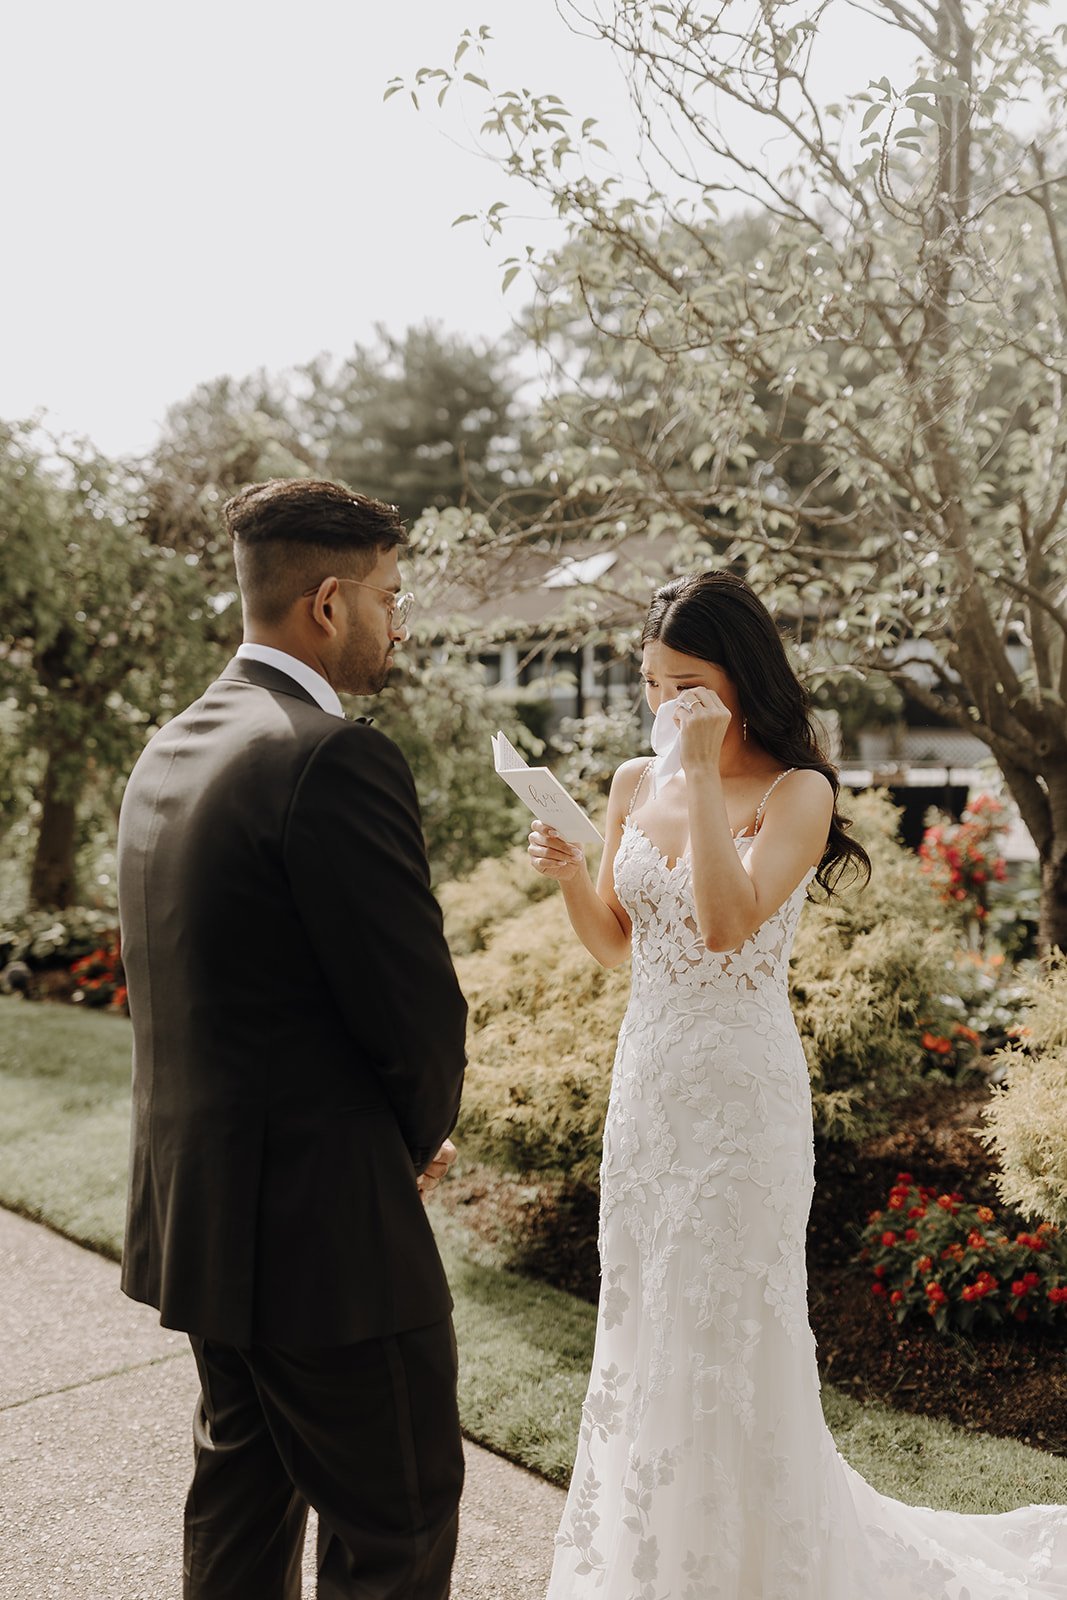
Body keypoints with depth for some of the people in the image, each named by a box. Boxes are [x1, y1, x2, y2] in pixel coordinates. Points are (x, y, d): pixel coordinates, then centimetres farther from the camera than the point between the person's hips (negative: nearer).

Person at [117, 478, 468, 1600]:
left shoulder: (168, 751, 7)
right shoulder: (333, 758, -21)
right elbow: (417, 1004, -20)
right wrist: (421, 1138, 3)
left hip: (195, 1209, 9)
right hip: (321, 1223, -9)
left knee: (240, 1492, 24)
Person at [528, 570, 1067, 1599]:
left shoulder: (795, 791, -11)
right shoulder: (635, 783, 6)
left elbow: (727, 924, -26)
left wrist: (706, 773, -24)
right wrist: (567, 873, -7)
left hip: (739, 1087, -6)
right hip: (647, 1076, 6)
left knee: (725, 1326, 3)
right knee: (645, 1317, 16)